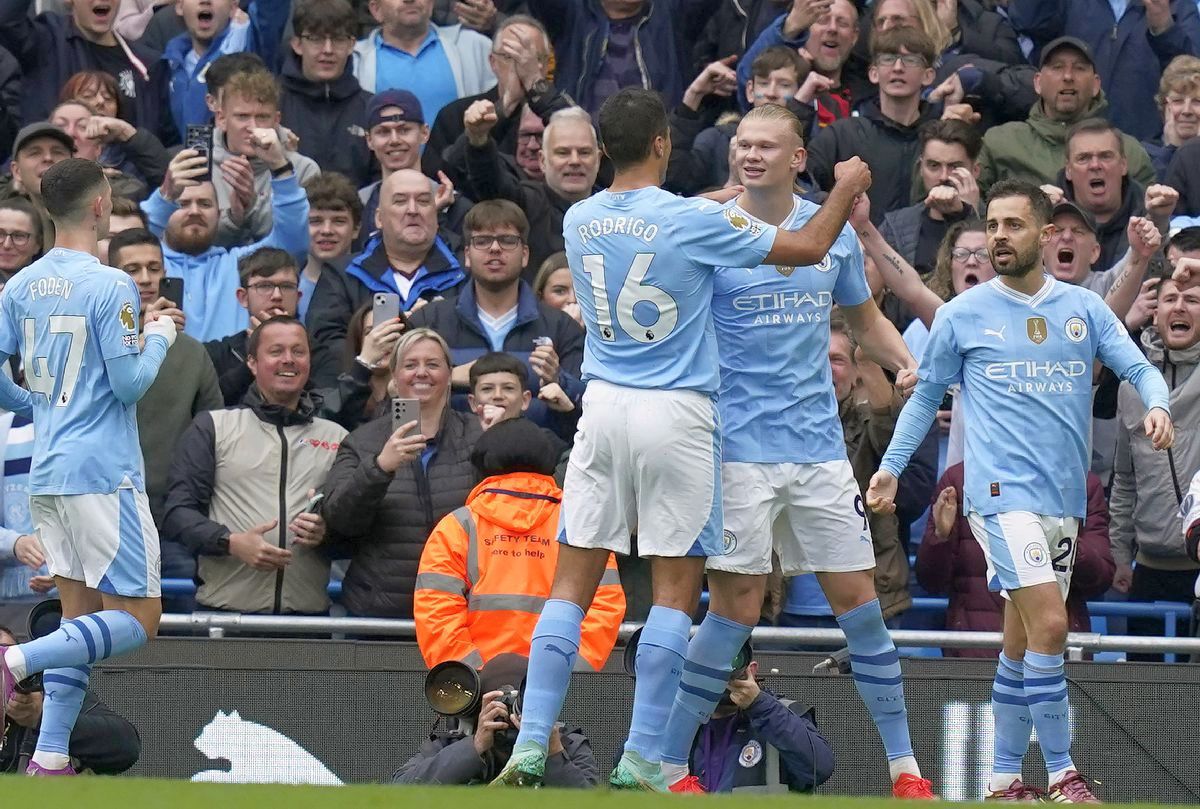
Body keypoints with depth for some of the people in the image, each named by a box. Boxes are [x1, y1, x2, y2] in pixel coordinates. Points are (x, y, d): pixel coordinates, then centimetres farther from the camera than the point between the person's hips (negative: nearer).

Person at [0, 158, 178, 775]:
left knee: (79, 615, 12)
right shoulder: (109, 286, -12)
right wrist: (160, 338, 4)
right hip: (103, 471, -8)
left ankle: (50, 759, 3)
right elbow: (130, 384, -14)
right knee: (137, 619, -3)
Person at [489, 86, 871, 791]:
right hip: (677, 413, -4)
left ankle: (531, 748, -3)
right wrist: (847, 191, 14)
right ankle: (642, 759, -2)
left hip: (604, 407, 4)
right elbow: (806, 248, -3)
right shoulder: (690, 220, -11)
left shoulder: (580, 222, 4)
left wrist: (725, 208, 31)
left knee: (572, 583, 5)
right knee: (676, 589, 2)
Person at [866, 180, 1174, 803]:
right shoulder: (961, 315, 4)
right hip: (1002, 491, -4)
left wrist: (1157, 405, -17)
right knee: (1049, 625, -17)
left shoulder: (1083, 308, 9)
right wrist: (891, 466, 5)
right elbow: (926, 396, 12)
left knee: (1023, 641, 9)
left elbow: (1138, 367, 5)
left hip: (1065, 496, 4)